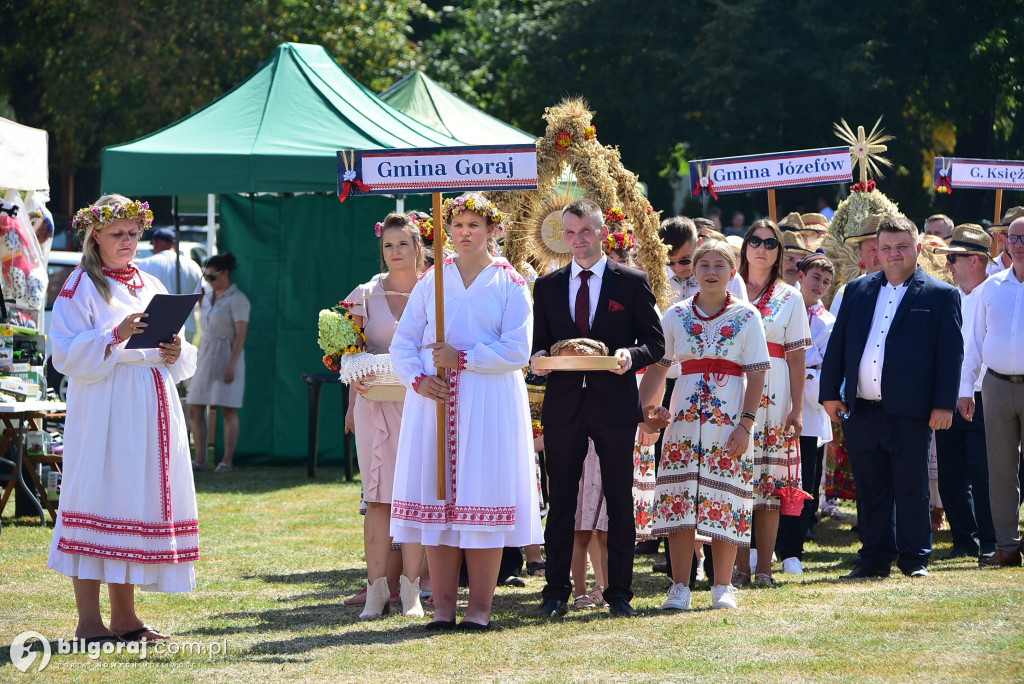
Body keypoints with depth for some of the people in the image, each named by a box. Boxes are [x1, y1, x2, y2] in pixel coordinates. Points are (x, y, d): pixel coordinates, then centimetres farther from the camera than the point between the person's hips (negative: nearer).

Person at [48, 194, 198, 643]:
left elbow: (185, 363, 18)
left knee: (139, 503, 7)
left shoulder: (152, 286, 17)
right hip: (104, 409, -6)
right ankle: (88, 622, -8)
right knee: (99, 500, -9)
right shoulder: (81, 286, -1)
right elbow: (66, 354, -11)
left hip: (152, 411, 6)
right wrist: (115, 336, -22)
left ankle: (125, 617, 12)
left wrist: (176, 353, -4)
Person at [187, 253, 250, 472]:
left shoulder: (237, 299, -9)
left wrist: (232, 364, -20)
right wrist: (198, 361, 17)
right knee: (195, 410, 3)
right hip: (206, 357, 8)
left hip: (227, 357, -8)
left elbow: (241, 335, -13)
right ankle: (200, 459, 6)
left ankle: (227, 460, -2)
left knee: (228, 410, -6)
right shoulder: (207, 298, 14)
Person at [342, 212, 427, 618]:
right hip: (375, 403, 1)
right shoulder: (366, 295, 9)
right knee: (378, 496, -1)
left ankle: (410, 589, 0)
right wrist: (354, 392, -6)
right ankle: (376, 589, 0)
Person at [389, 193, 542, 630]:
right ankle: (443, 605, 2)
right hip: (434, 398, 2)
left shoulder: (509, 283, 4)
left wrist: (462, 358, -12)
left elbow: (517, 350, -5)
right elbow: (402, 343, 9)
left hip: (489, 402, -2)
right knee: (436, 497, -1)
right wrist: (418, 379, -9)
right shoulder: (431, 280, 12)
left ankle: (480, 606, -2)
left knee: (482, 498, -5)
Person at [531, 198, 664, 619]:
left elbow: (655, 342, 4)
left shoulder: (631, 283, 3)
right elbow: (539, 343, 16)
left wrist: (631, 355, -16)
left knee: (619, 501, 3)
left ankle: (619, 594, 9)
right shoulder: (547, 287, 11)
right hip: (564, 405, 2)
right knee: (560, 501, 3)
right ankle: (556, 592, 10)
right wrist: (539, 357, -7)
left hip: (615, 403, -2)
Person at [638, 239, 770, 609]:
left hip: (730, 417, -2)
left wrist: (746, 424, -9)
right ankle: (680, 587, 2)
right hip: (685, 416, 2)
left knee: (725, 499, -1)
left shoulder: (746, 316, 2)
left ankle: (722, 587, 7)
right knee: (679, 499, -3)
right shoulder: (677, 315, 8)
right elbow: (656, 367, 10)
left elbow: (756, 376, -1)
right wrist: (645, 411, -3)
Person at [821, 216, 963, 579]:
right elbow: (837, 344, 14)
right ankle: (876, 558, 16)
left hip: (910, 412, -4)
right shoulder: (857, 290, 13)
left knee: (912, 488, 1)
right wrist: (830, 392, 8)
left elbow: (951, 354, -2)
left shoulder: (941, 296, 1)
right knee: (870, 489, 8)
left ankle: (915, 559, 9)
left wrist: (944, 405, -8)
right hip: (861, 410, 4)